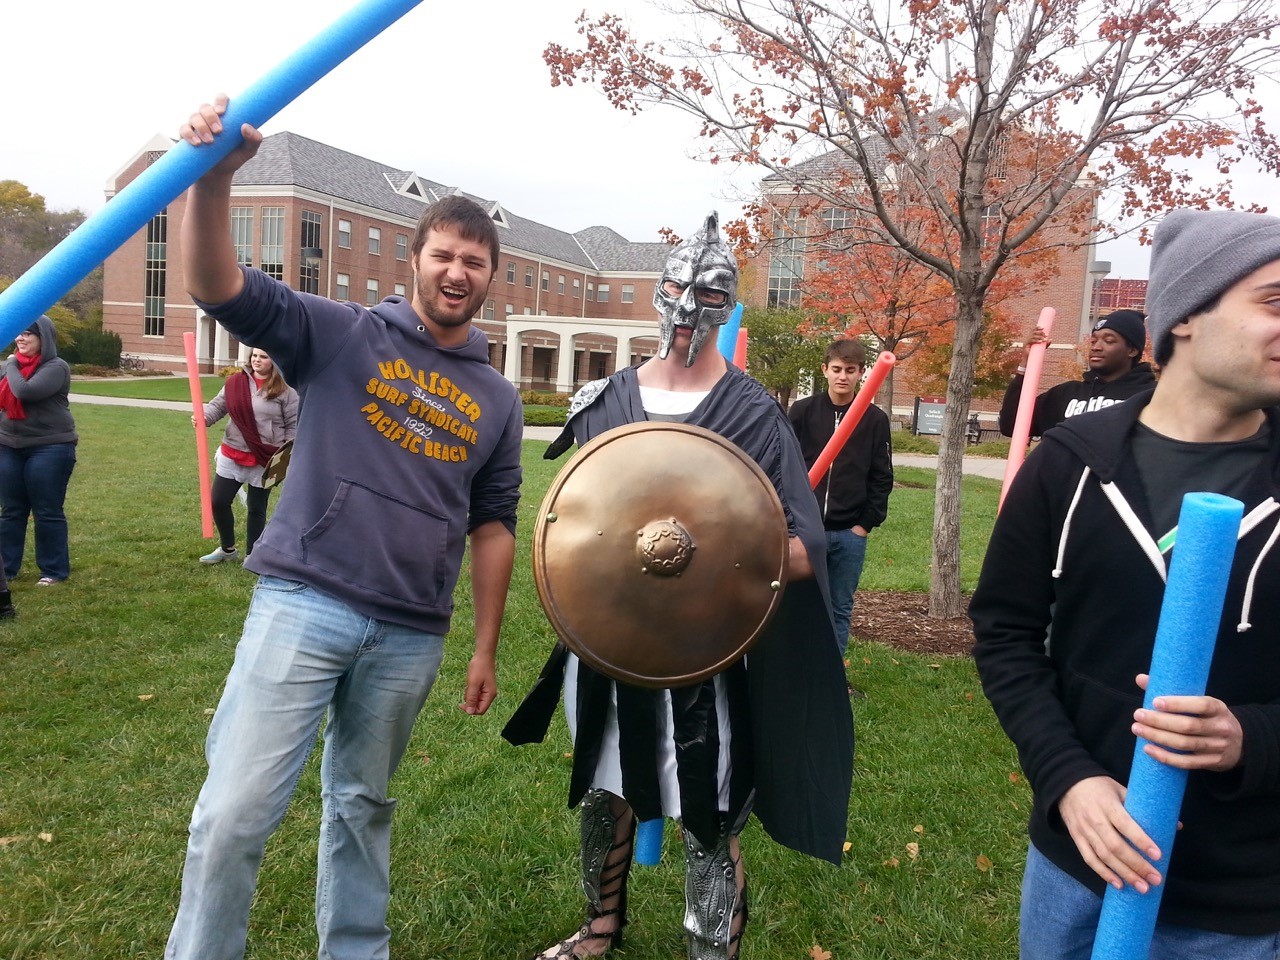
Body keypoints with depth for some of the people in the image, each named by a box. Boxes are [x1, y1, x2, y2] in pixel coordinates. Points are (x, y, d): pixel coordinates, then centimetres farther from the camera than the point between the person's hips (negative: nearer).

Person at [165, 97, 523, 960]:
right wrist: (214, 177, -30)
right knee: (235, 811, -4)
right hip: (305, 602, -3)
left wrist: (486, 648, 10)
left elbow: (492, 528, 11)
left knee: (364, 805, 18)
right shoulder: (342, 335, 0)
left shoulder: (497, 399, 9)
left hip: (412, 635, 3)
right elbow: (220, 288, -13)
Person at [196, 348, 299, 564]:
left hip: (265, 460, -3)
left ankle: (252, 555, 25)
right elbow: (218, 405, 4)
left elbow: (294, 425, -5)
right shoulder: (235, 381, 0)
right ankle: (227, 548, 29)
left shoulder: (285, 390, -8)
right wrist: (204, 417, -18)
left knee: (256, 509, 9)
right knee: (218, 501, 6)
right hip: (232, 455, 3)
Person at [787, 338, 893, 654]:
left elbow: (882, 478, 4)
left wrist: (866, 524, -3)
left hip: (850, 534, 1)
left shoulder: (875, 420, 3)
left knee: (840, 610, 10)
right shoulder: (802, 411, 1)